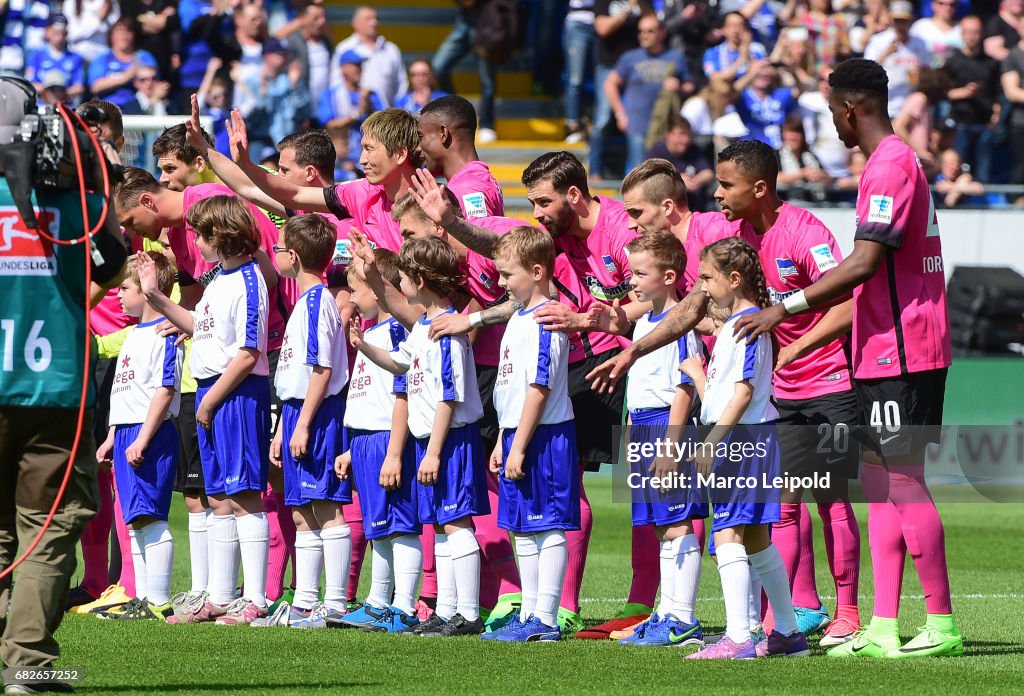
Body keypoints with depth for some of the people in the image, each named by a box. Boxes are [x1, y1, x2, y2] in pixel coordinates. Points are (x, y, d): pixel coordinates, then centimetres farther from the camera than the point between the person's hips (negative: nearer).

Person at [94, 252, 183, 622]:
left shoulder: (164, 334, -12)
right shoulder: (134, 334, 19)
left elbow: (165, 390, -18)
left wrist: (142, 439, -22)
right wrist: (112, 438, 24)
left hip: (150, 436, -10)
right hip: (127, 434, 10)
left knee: (150, 517, -12)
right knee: (135, 520, 10)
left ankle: (159, 602, -13)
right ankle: (143, 597, 14)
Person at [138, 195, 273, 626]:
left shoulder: (247, 281, -14)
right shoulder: (221, 280, 14)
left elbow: (248, 354, -18)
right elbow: (201, 328, 26)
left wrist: (211, 399, -14)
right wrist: (156, 298, 25)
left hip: (239, 393, -10)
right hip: (211, 392, 10)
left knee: (243, 496, -9)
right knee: (220, 500, 12)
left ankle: (255, 600, -8)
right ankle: (220, 598, 17)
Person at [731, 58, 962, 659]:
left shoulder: (891, 166, -15)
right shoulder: (896, 162, 17)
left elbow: (864, 265, -23)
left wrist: (787, 308, -20)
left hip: (900, 351, -10)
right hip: (884, 353, 10)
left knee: (902, 479, -8)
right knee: (880, 480, 9)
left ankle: (942, 624, -6)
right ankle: (884, 627, 9)